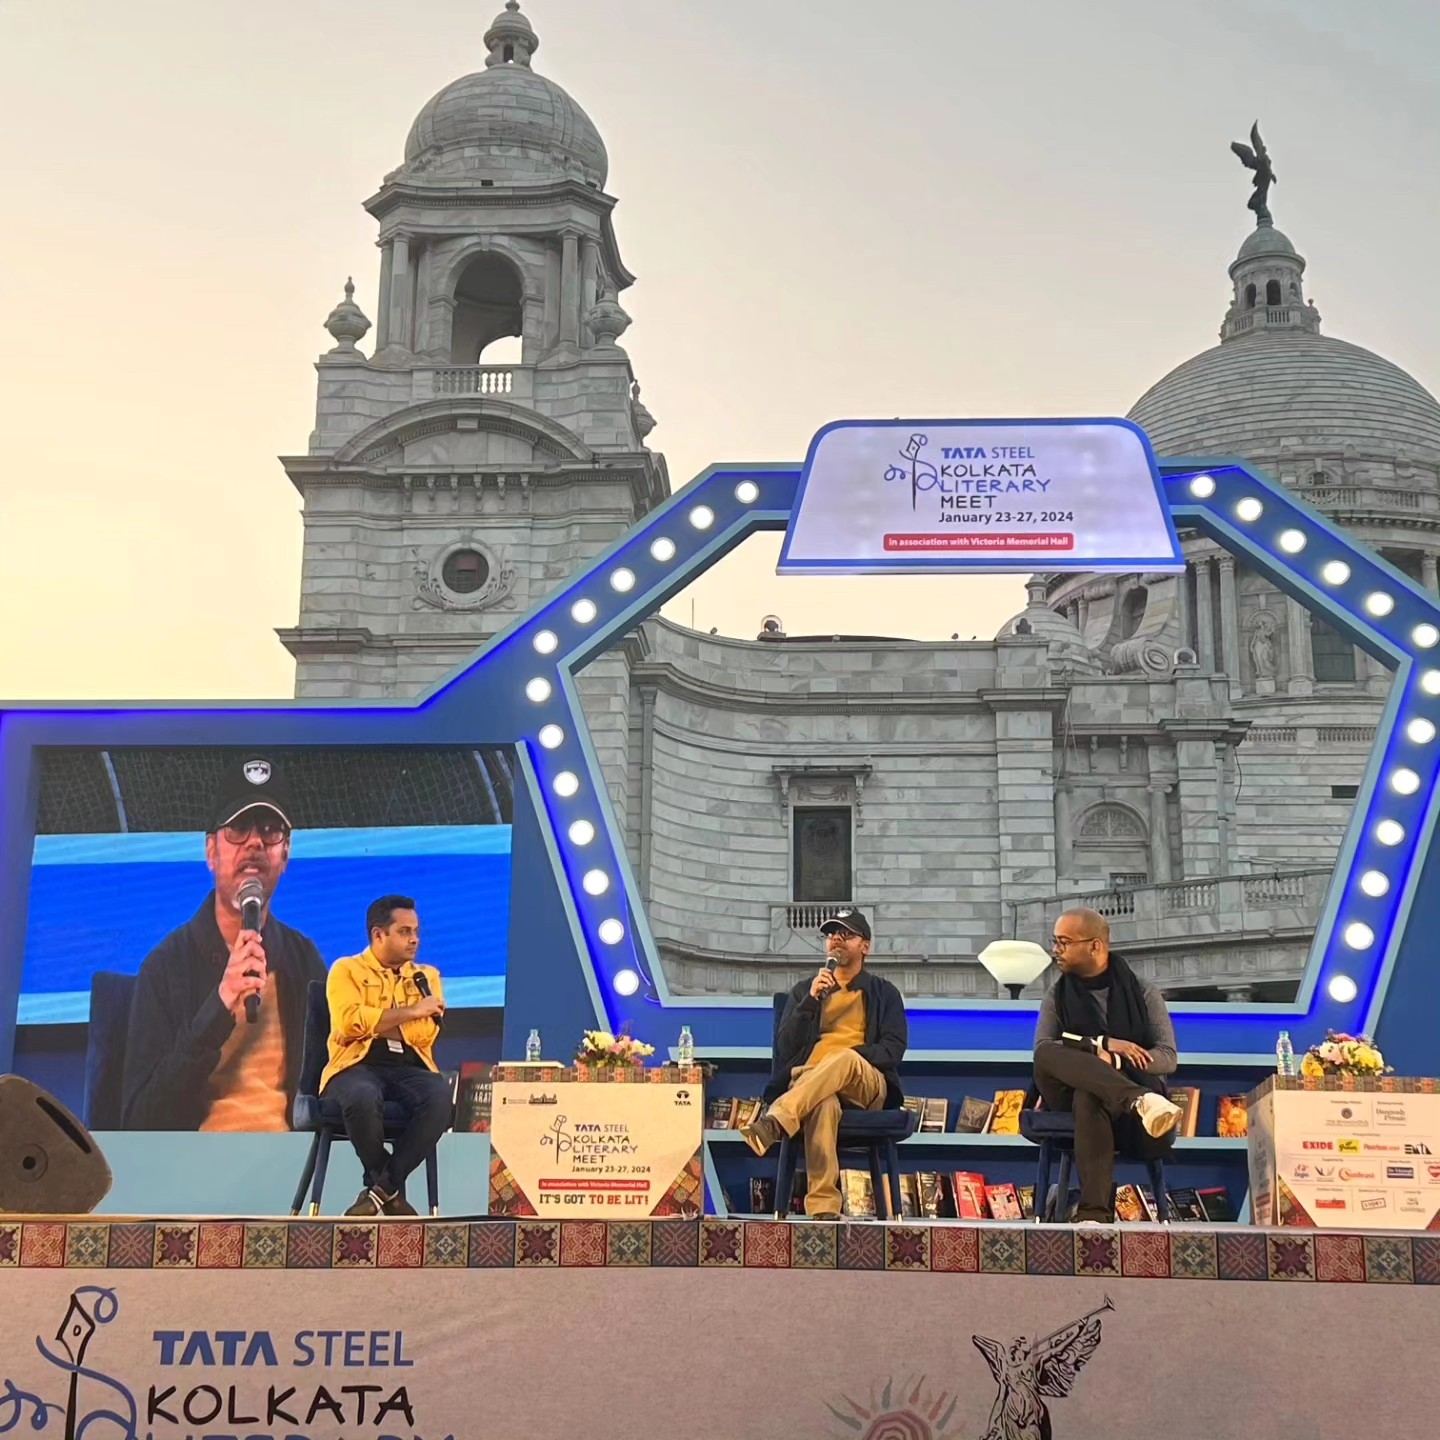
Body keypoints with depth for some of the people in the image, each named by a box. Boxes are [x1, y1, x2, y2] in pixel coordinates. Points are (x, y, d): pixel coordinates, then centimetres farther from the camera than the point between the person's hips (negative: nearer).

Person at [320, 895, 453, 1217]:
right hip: (358, 1065, -3)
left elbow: (424, 1033, 1)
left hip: (410, 1068, 3)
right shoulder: (347, 970, 9)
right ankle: (392, 1189, -11)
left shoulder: (427, 976, 18)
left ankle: (382, 1188, -18)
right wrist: (410, 1012, -6)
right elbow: (351, 1023, -11)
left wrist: (372, 1022, -6)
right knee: (363, 1097, -39)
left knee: (440, 1097, -32)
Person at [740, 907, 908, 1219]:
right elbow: (785, 1047, 10)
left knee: (846, 1059, -40)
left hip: (866, 1085, 0)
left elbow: (894, 1048, 6)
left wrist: (848, 1058, -11)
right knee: (825, 1103, -41)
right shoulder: (803, 991, 25)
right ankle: (823, 1208, -52)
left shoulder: (883, 993, 22)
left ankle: (773, 1123, -58)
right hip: (807, 1082, 0)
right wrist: (812, 1000, -2)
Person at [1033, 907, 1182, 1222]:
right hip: (1072, 1098, 2)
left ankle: (1094, 1212, -54)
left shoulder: (1143, 993, 8)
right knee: (1048, 1054, -34)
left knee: (1088, 1095, -41)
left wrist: (1115, 1060, -19)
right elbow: (1042, 1053, -4)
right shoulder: (1057, 995, 13)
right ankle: (1141, 1101, -54)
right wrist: (1101, 1045, -18)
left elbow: (1168, 1058, -1)